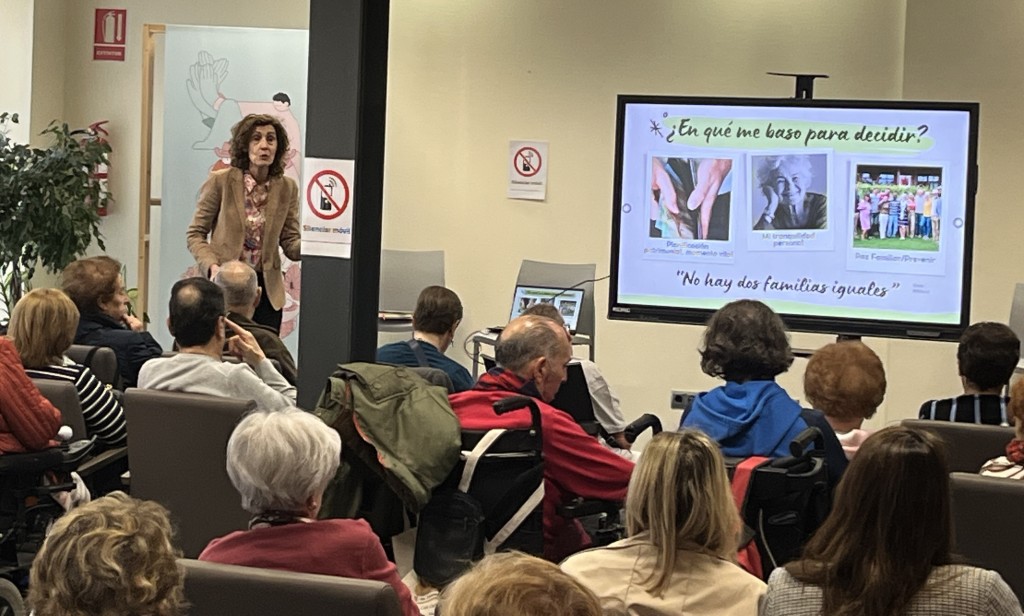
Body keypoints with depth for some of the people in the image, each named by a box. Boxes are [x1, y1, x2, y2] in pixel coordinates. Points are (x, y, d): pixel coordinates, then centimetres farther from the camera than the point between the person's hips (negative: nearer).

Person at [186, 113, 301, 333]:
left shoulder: (287, 188, 4)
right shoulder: (220, 181, -4)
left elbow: (290, 243, 3)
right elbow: (195, 234, 0)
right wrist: (212, 266, -17)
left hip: (267, 289, 2)